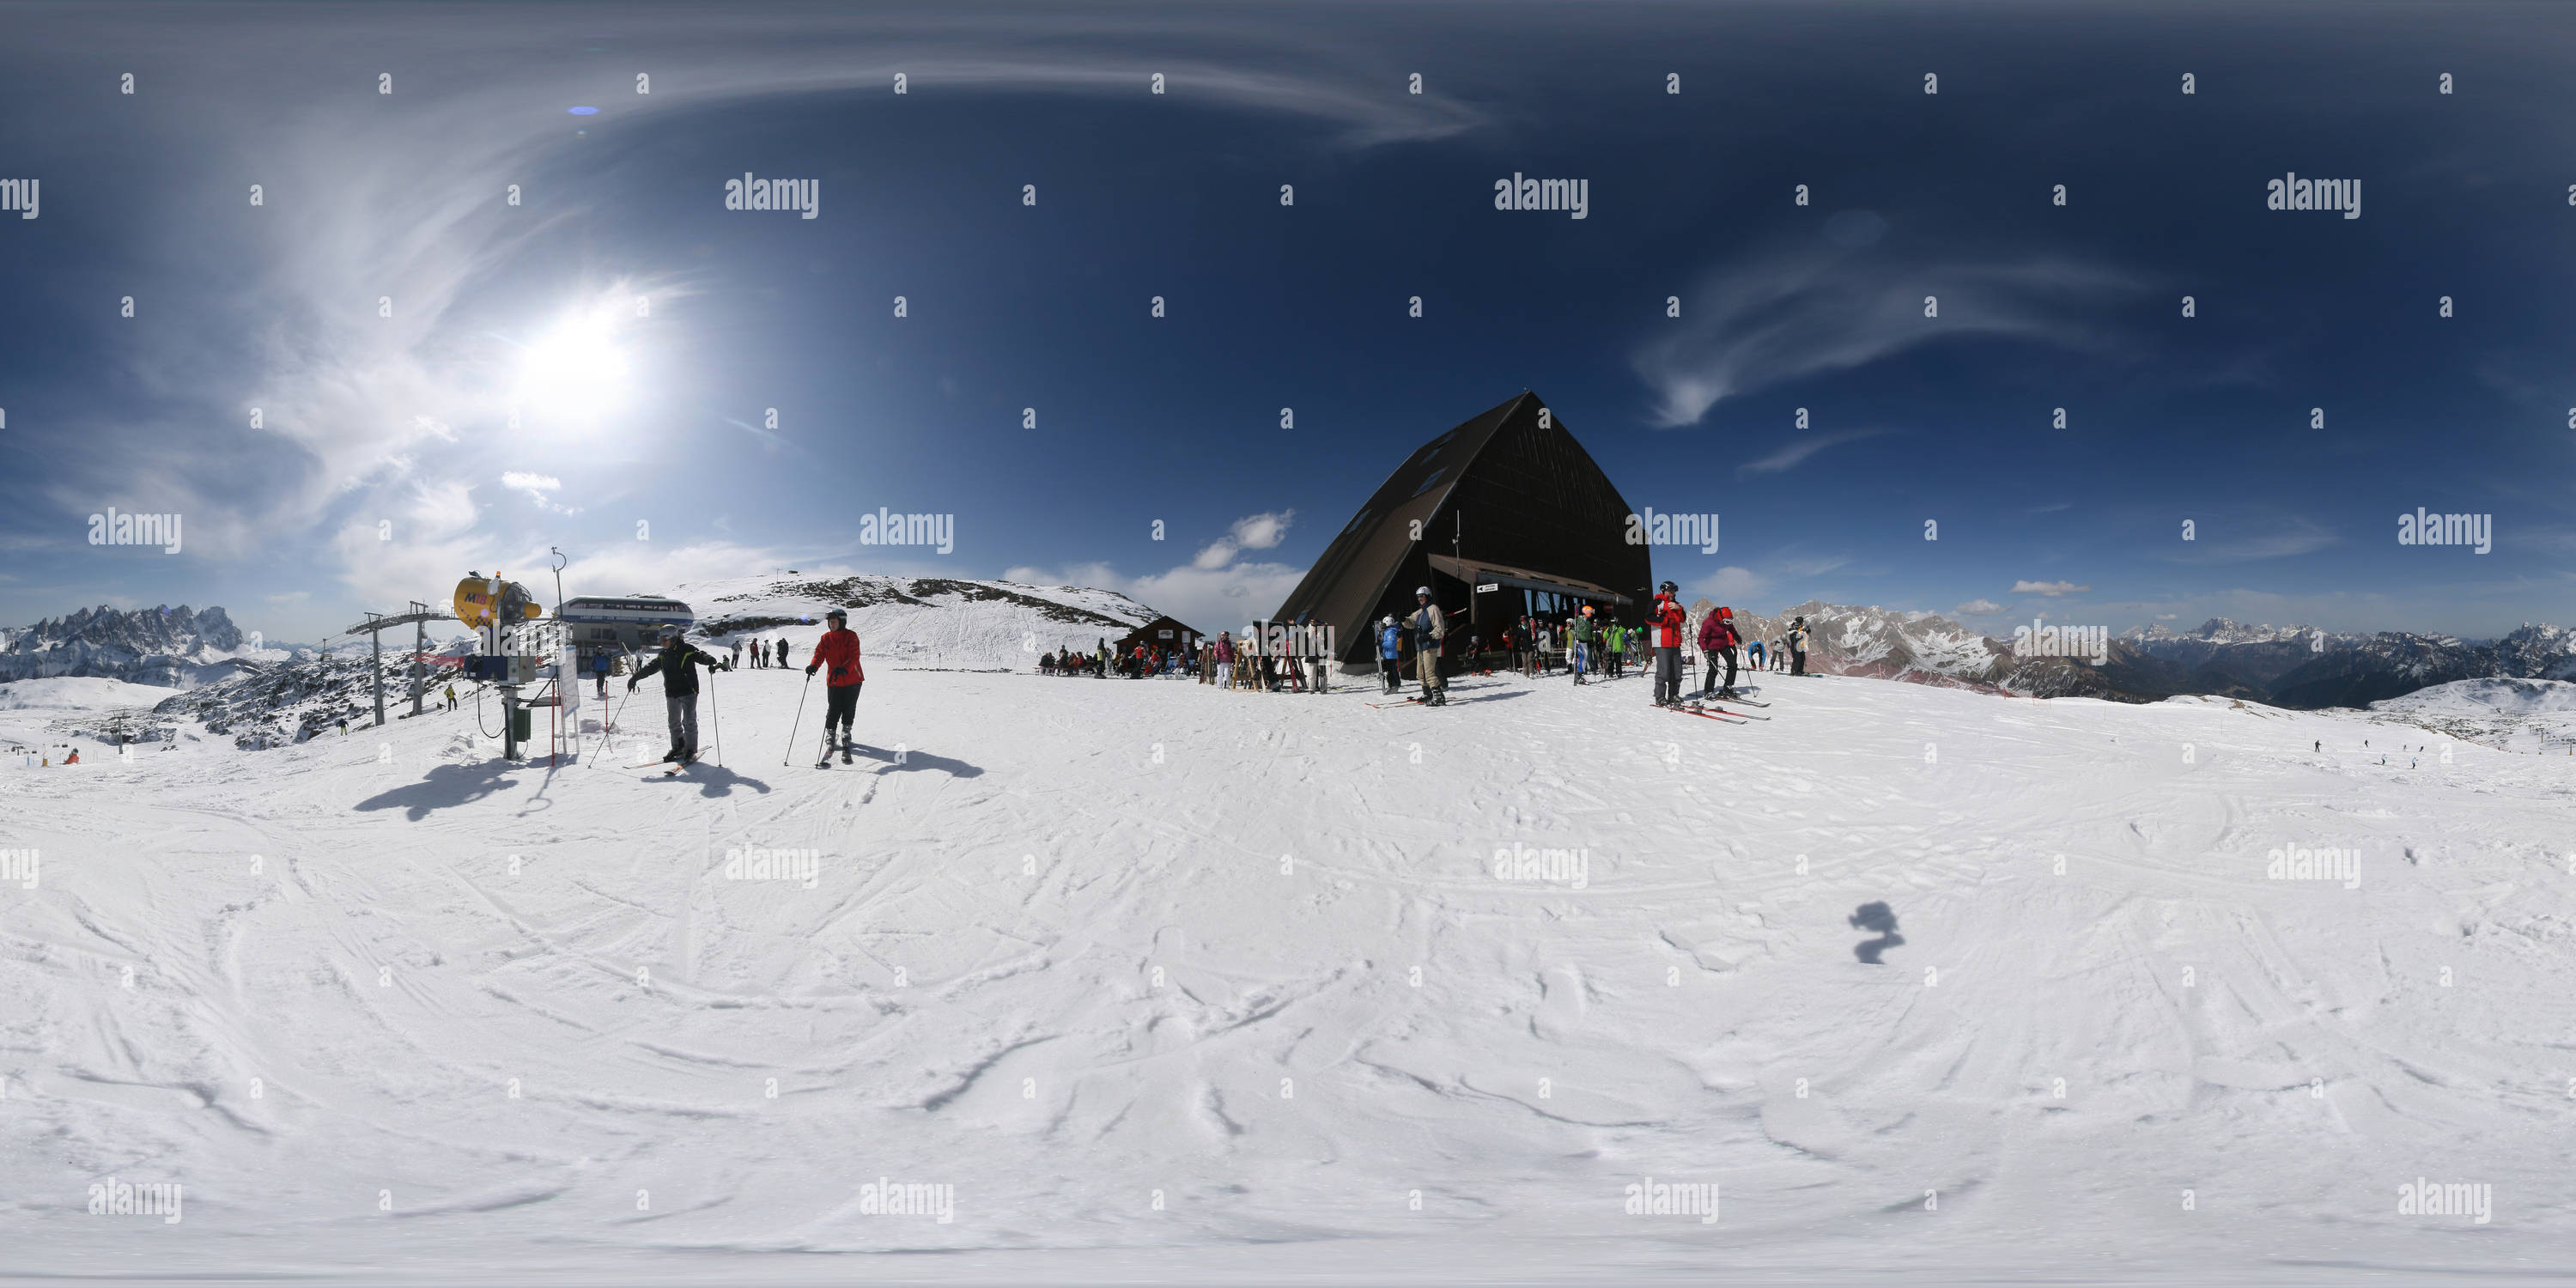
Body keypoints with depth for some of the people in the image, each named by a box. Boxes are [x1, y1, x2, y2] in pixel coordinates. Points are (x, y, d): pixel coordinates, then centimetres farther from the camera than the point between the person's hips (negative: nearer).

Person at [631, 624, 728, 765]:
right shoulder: (663, 655, 11)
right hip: (671, 693, 7)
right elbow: (650, 667, 21)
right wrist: (636, 677, 21)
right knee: (674, 722, 12)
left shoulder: (688, 650, -10)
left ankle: (691, 750, 0)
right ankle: (678, 747, 25)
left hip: (688, 691, -7)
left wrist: (712, 662, -45)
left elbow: (701, 656, -24)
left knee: (689, 721, -8)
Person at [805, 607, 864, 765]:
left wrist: (844, 669, -34)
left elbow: (854, 657, -16)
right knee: (832, 712, -2)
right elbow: (819, 653, -1)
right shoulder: (826, 638, 6)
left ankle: (846, 736, 21)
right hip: (834, 681, 2)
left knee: (848, 711, 3)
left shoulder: (851, 637, -6)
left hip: (852, 680, -2)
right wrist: (813, 666, -23)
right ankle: (829, 741, 3)